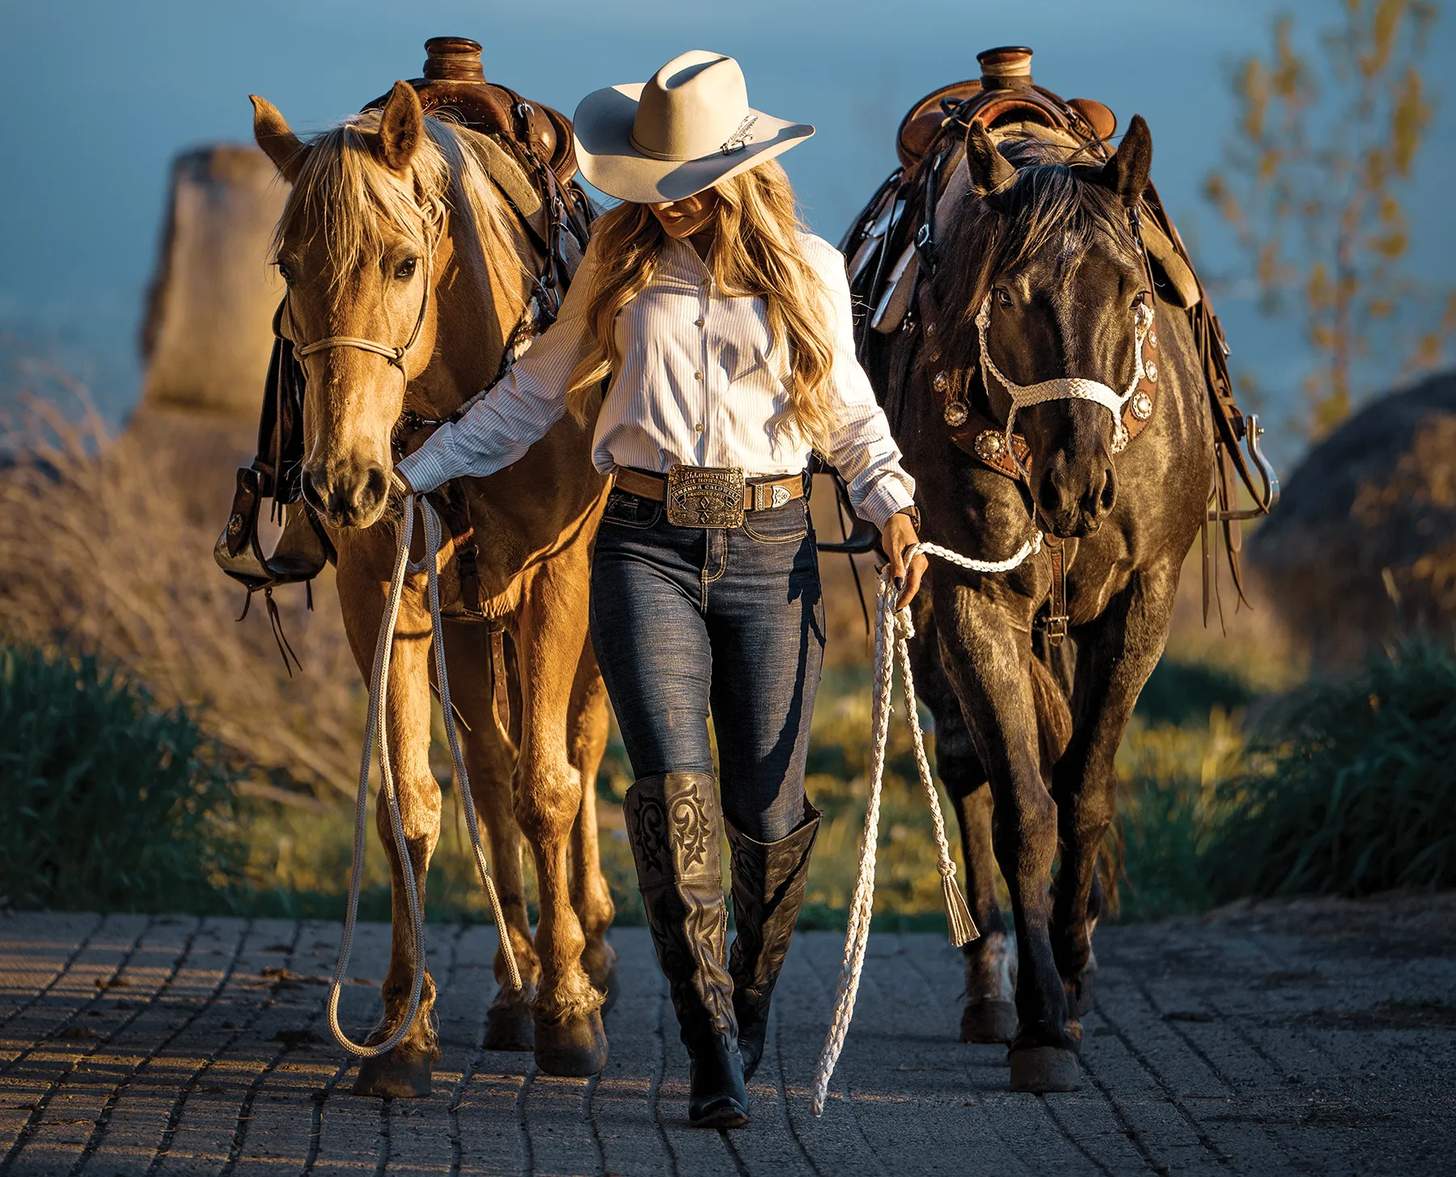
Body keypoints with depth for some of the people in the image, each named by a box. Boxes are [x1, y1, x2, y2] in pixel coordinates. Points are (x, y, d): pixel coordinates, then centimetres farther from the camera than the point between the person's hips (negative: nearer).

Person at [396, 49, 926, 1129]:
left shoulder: (808, 271, 5)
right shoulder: (623, 266, 7)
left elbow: (849, 409, 16)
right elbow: (535, 393, 15)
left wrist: (893, 507, 0)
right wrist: (413, 471, 12)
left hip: (770, 551, 0)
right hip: (646, 550, 0)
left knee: (768, 812, 1)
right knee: (673, 789, -15)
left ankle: (752, 1008, 29)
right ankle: (715, 1058, -15)